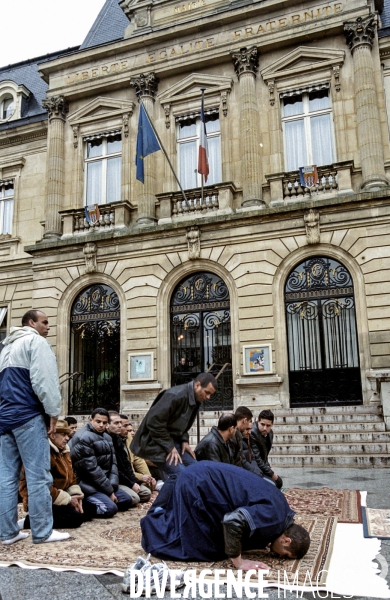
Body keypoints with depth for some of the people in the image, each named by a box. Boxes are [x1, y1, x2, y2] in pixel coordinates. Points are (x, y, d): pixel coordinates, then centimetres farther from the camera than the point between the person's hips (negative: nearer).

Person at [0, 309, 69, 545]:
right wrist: (53, 411, -9)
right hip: (27, 416, -9)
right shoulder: (36, 341, -3)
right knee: (39, 476, -5)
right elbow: (44, 379, -14)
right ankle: (43, 531, -1)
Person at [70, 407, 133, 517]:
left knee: (127, 501, 11)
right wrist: (109, 491, -15)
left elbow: (113, 463, 7)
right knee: (110, 509, -23)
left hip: (105, 484, 9)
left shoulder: (107, 437, 9)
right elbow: (92, 468, -20)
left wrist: (112, 487, -8)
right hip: (89, 485, -9)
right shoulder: (83, 438, -18)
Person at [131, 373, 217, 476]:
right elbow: (154, 422, -26)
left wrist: (184, 440, 1)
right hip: (155, 441, -9)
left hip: (172, 440, 9)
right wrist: (170, 447, -21)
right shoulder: (175, 396, -24)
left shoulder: (196, 400, 4)